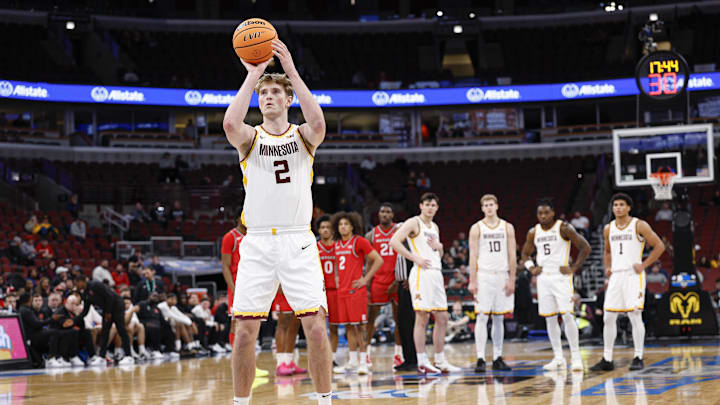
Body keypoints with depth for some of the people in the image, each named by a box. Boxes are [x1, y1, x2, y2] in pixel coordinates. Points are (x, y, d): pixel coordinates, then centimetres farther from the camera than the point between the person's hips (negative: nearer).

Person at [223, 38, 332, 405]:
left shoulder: (303, 136, 8)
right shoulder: (249, 137, 7)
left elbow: (318, 123, -18)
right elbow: (230, 123, -18)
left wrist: (292, 71, -17)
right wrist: (252, 76, -14)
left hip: (298, 242, 0)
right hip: (257, 243, 0)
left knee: (316, 326, -8)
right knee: (245, 332, -3)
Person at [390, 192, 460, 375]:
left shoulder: (434, 227, 20)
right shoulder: (414, 223, -4)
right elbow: (394, 241, -16)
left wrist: (439, 247, 5)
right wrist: (415, 258, -17)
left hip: (436, 273, 8)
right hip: (422, 273, -8)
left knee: (442, 318, 8)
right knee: (422, 317, -7)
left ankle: (440, 361, 16)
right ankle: (422, 362, -3)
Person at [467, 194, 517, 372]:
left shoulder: (507, 227, 8)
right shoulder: (477, 228, 2)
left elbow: (512, 255, 6)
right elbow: (473, 256, -1)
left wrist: (512, 279, -1)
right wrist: (472, 281, -8)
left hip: (502, 276, 3)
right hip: (483, 275, -3)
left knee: (499, 318, 7)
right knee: (481, 317, -8)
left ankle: (498, 359, 12)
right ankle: (480, 359, -9)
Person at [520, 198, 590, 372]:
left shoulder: (564, 228, -7)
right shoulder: (533, 232, 8)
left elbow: (585, 247, -7)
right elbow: (525, 254, 22)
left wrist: (574, 268, -11)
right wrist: (531, 268, 5)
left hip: (561, 277, -5)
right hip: (543, 278, 5)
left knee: (567, 316, -13)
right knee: (549, 318, 5)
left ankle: (576, 357, -8)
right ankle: (558, 358, 13)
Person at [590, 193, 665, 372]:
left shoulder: (639, 225, -4)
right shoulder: (608, 229, 12)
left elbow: (659, 246, -3)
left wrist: (644, 265, -9)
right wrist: (607, 267, 12)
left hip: (633, 275, -5)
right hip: (615, 276, 5)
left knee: (635, 316, -9)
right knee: (609, 318, 2)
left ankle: (638, 358, -2)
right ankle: (607, 360, 9)